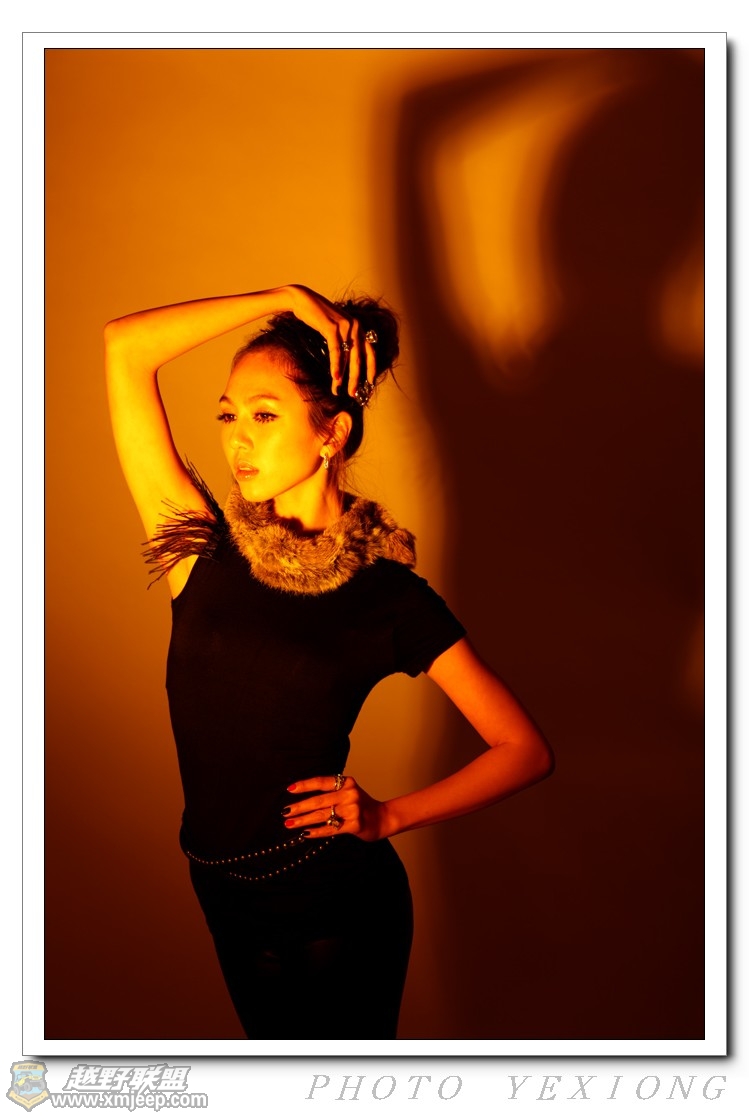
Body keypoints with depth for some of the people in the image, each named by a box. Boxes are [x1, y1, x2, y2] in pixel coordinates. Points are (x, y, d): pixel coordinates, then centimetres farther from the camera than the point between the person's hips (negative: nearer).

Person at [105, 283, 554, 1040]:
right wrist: (285, 299, -7)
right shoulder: (205, 550, -3)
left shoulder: (389, 595, -10)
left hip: (332, 908, -3)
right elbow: (125, 347, -7)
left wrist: (387, 816, -14)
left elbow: (525, 749, -6)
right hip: (227, 894, 4)